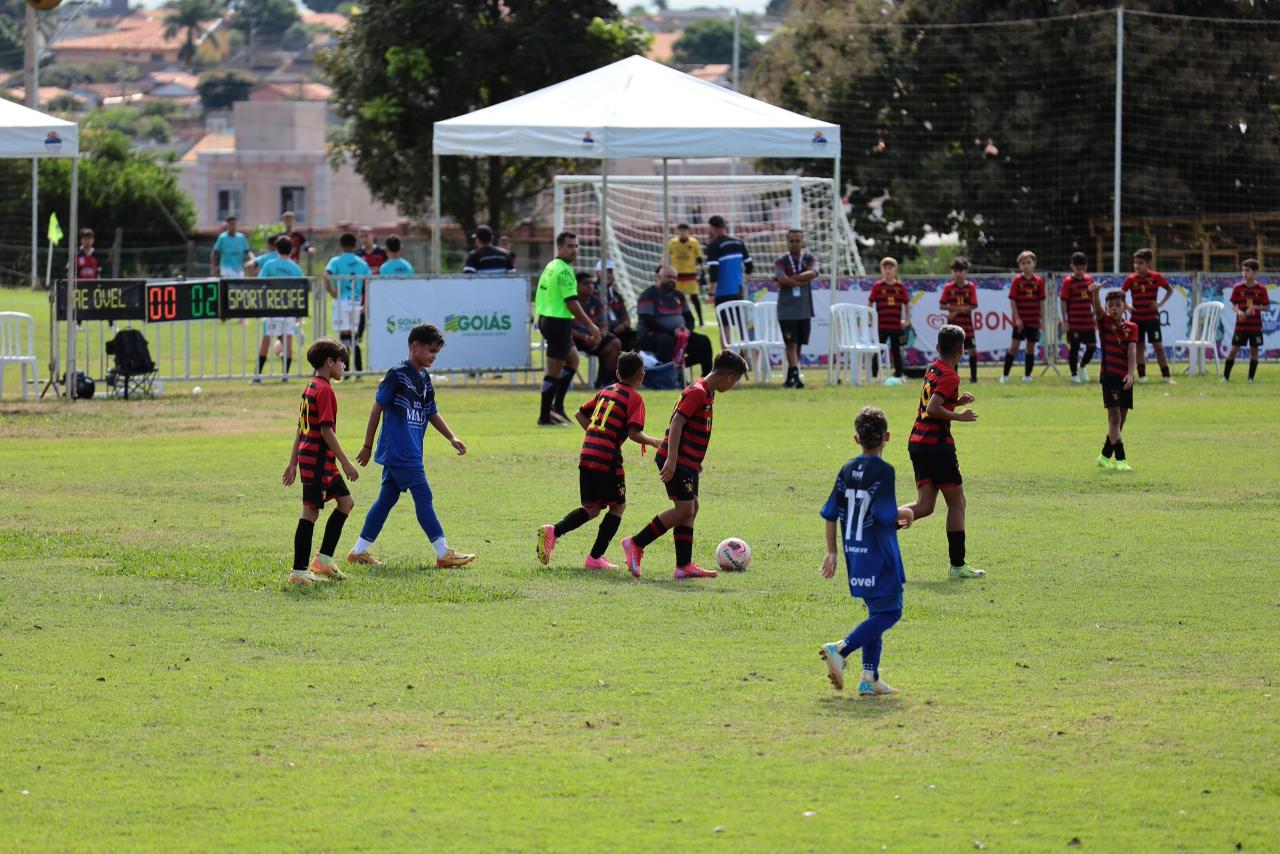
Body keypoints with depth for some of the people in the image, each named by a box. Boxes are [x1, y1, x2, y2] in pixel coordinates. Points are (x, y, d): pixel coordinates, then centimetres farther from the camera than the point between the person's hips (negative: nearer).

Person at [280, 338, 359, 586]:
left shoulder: (311, 388, 15)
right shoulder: (324, 390, -15)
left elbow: (300, 428, 18)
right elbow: (326, 430, -20)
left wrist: (293, 463, 21)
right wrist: (346, 463, -17)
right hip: (318, 458, -10)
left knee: (346, 502, 14)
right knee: (310, 511, -7)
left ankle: (324, 559, 15)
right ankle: (298, 572, -5)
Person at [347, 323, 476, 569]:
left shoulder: (424, 379, 14)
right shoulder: (397, 375, -11)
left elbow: (432, 413, 23)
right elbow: (377, 409, -9)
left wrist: (452, 438, 12)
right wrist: (367, 446, -7)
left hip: (409, 453, 9)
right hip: (399, 452, -9)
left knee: (388, 498, 11)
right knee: (423, 497, -8)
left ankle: (359, 551, 16)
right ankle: (443, 554, -6)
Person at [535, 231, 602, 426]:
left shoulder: (550, 267, 13)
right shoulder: (564, 270, -17)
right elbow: (571, 302, -22)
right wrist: (591, 326, -17)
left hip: (545, 320, 10)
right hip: (558, 322, -10)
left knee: (572, 359, 23)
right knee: (554, 371, -4)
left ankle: (557, 405, 20)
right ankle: (545, 416, 0)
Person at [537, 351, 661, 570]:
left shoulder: (606, 391, 17)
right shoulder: (635, 398, -3)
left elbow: (580, 414, 23)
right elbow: (634, 433, -14)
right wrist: (653, 443, 0)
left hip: (586, 455, 7)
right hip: (608, 458, -7)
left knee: (592, 508, 15)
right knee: (618, 506, 10)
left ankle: (553, 531, -7)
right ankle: (595, 558, 3)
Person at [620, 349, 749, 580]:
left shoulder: (707, 393, 16)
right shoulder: (698, 393, -15)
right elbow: (677, 423, -21)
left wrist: (696, 461, 29)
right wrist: (671, 461, -26)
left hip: (687, 462, 10)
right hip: (676, 461, -10)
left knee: (691, 508, 8)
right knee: (684, 510, -12)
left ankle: (684, 566, 8)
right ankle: (635, 544, -5)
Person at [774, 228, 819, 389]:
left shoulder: (809, 259, 7)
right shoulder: (781, 261, 1)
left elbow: (813, 273, -14)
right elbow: (782, 279, -16)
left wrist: (793, 278, -14)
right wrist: (802, 280, -12)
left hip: (805, 309, 3)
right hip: (787, 309, -3)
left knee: (798, 344, 9)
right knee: (791, 344, -9)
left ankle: (790, 377, 19)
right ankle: (795, 375, -16)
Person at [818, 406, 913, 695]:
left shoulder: (847, 469, 6)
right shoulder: (883, 471, -14)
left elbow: (831, 514, 7)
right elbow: (884, 515, -22)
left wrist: (831, 552, 15)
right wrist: (905, 514, -1)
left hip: (855, 554, 7)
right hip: (880, 556, -7)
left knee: (877, 613, 16)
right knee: (889, 612, -2)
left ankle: (870, 678, 10)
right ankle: (840, 649, -18)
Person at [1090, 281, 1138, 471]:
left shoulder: (1131, 327, 6)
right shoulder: (1105, 322, 1)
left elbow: (1132, 351, -7)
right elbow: (1098, 309, -20)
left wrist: (1130, 373, -22)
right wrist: (1095, 293, -42)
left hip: (1125, 377, 4)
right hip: (1109, 375, -4)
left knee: (1120, 420, 11)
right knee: (1114, 416, -13)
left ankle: (1105, 456, 27)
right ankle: (1120, 459, -17)